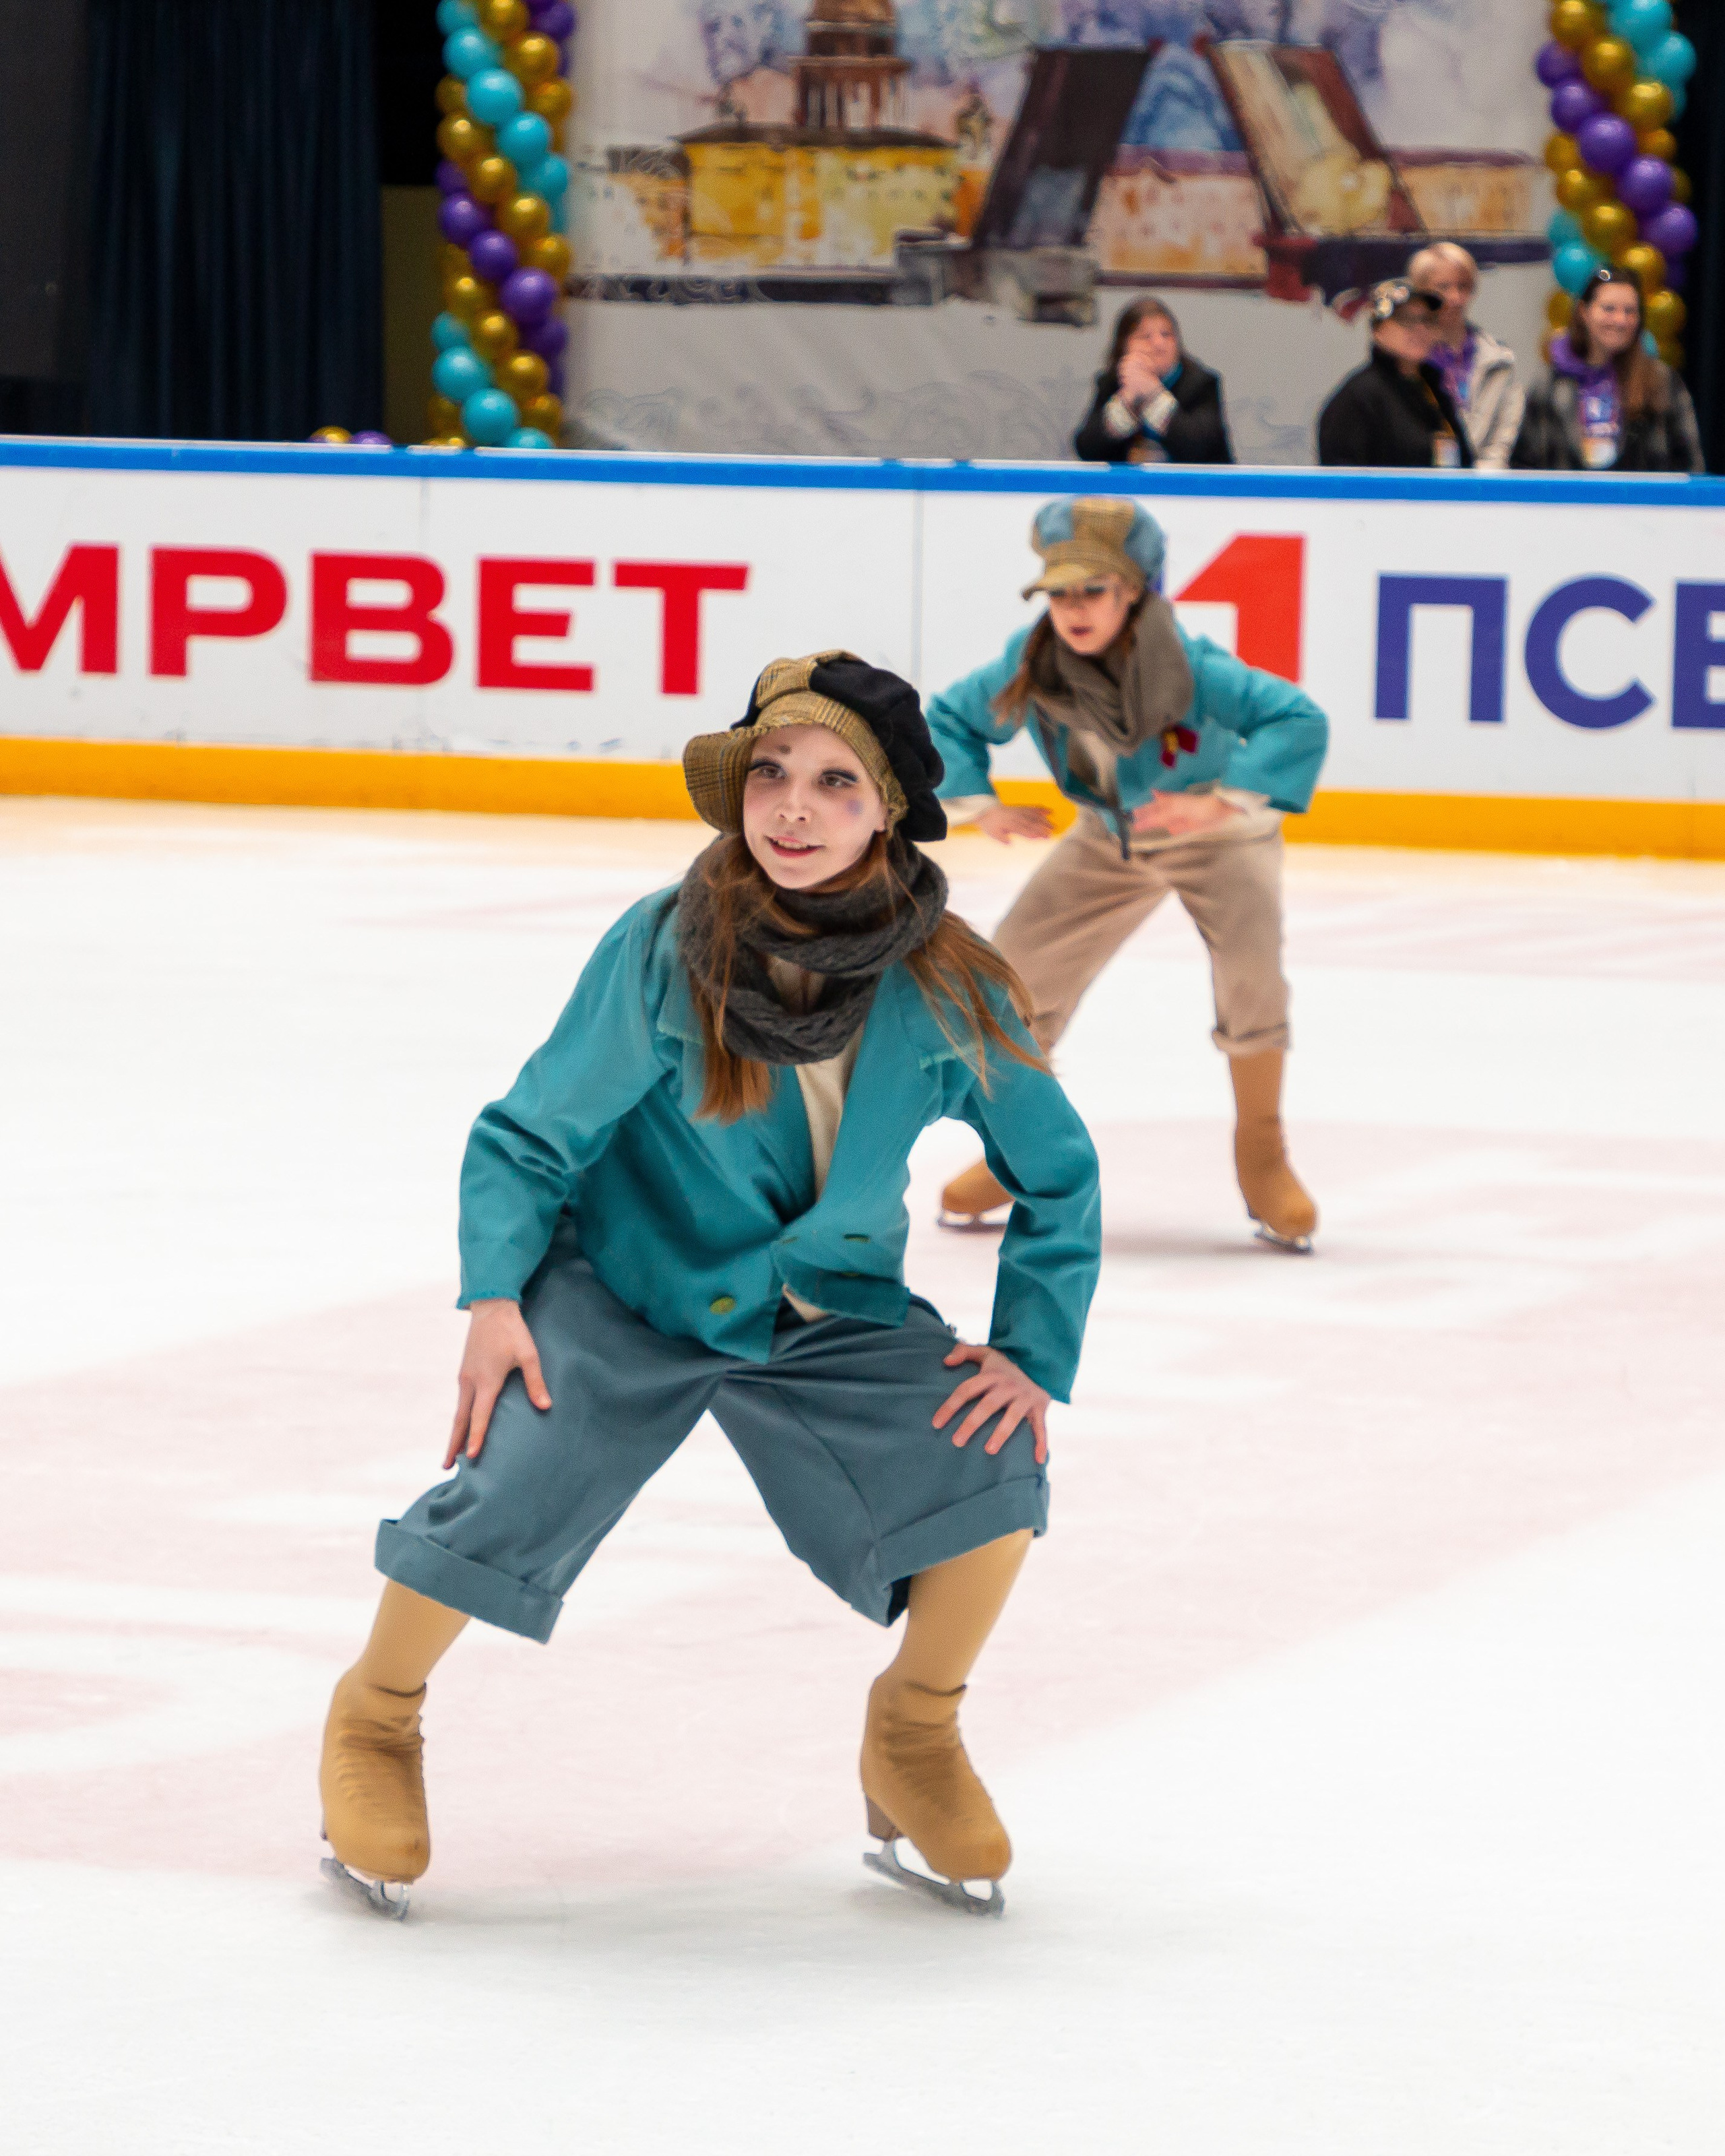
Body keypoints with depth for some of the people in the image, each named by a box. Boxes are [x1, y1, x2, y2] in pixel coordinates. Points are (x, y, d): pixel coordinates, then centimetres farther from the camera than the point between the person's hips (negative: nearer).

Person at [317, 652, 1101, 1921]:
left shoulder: (946, 988, -16)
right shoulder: (664, 953, -22)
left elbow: (1056, 1172, 0)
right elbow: (531, 1136, -11)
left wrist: (1033, 1351, -9)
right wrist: (495, 1300, -24)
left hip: (831, 1308, 2)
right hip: (624, 1290, -2)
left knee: (997, 1471, -20)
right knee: (504, 1500, -23)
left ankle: (915, 1737, 9)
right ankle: (376, 1717, 10)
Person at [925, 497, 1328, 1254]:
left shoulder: (1190, 667, -34)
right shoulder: (1030, 666, -21)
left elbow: (1300, 721, -36)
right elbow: (947, 719, -4)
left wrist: (1221, 802, -42)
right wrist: (980, 806, -18)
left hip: (1218, 832, -4)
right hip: (1109, 839, 4)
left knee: (1250, 966, -28)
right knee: (1014, 968, -4)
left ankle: (1262, 1152, -6)